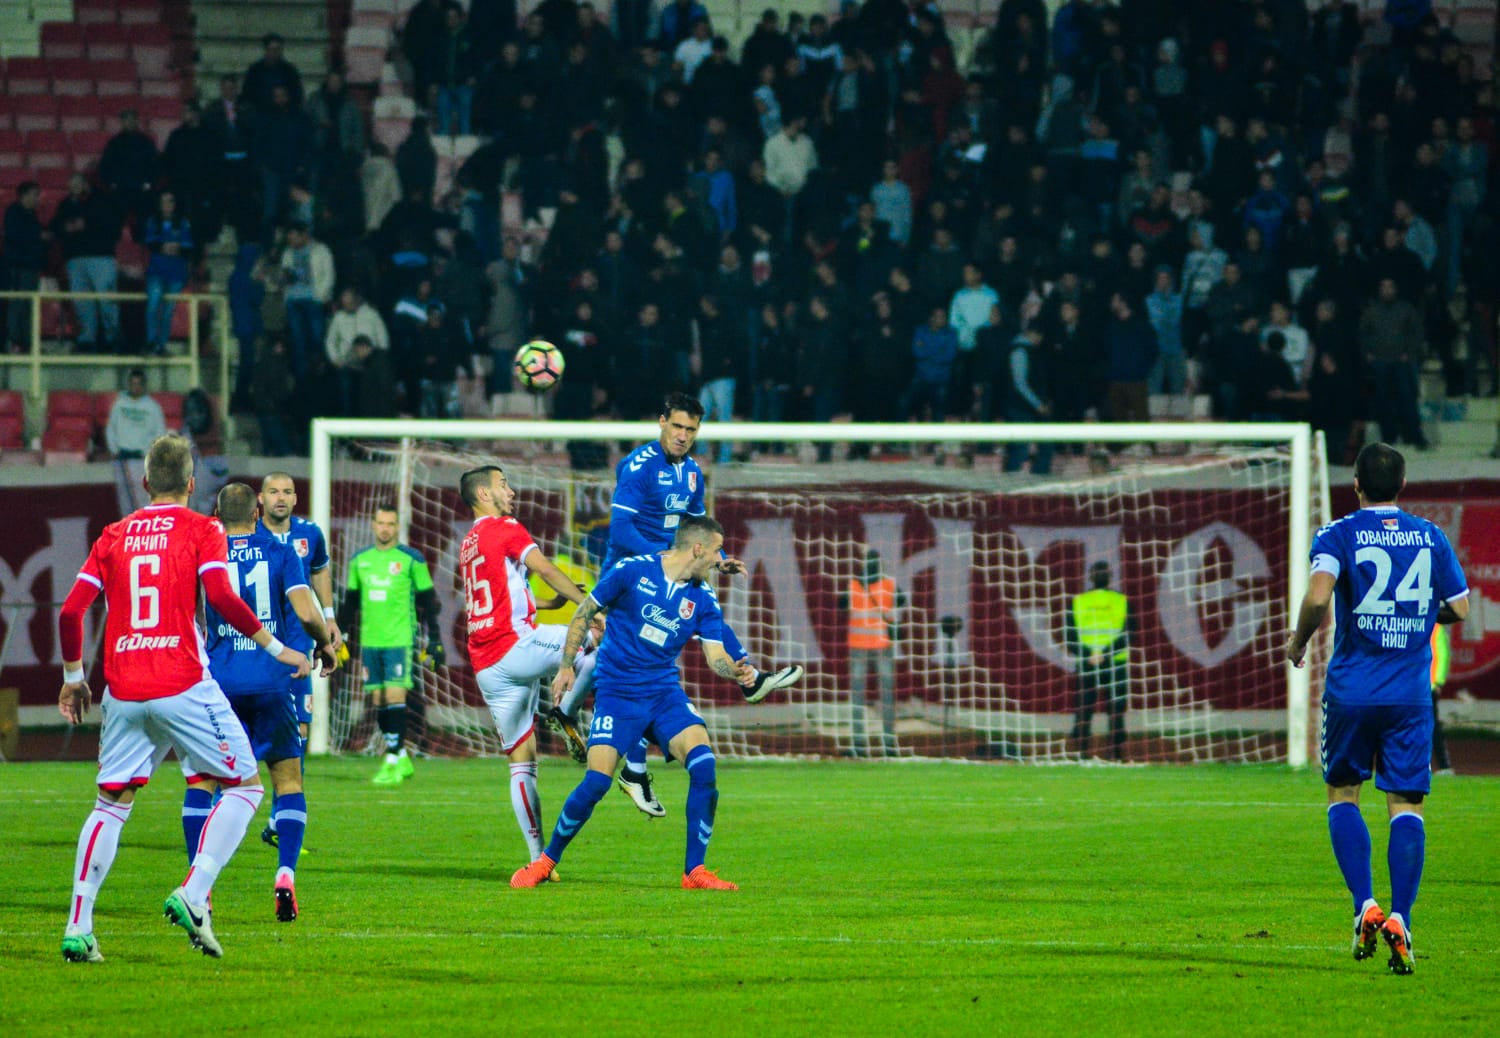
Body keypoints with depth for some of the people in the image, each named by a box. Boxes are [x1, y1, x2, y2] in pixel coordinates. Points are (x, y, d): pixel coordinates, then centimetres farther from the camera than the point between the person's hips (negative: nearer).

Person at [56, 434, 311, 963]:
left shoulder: (113, 536, 13)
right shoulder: (201, 530, 2)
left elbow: (71, 611, 8)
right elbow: (221, 597, -13)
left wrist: (73, 676, 21)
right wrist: (276, 648, -4)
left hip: (123, 694, 4)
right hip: (183, 687, -4)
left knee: (111, 803, 13)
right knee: (245, 785, 8)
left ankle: (78, 927, 3)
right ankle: (192, 895, -10)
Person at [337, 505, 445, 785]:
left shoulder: (411, 560, -1)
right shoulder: (360, 560, 11)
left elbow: (427, 601, 2)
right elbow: (350, 602, 19)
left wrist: (435, 640, -1)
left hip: (399, 640, -5)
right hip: (370, 642, 5)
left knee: (395, 697, -12)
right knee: (379, 700, 5)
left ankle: (392, 764, -12)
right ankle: (402, 759, 17)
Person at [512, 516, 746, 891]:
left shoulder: (703, 599, 4)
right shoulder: (632, 571, -8)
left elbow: (715, 655, 2)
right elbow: (585, 613, 2)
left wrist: (735, 671, -20)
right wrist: (566, 667, -1)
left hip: (665, 691, 4)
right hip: (617, 692, -4)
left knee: (704, 766, -19)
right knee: (596, 782, -15)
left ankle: (695, 871, -10)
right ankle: (546, 862, 8)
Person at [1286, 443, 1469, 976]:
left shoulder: (1338, 535, -4)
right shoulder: (1431, 537, 6)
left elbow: (1317, 596, -19)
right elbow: (1460, 609, 9)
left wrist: (1298, 642, -2)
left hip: (1351, 689, -1)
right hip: (1412, 693, 1)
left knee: (1342, 796, 14)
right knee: (1406, 806, 1)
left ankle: (1365, 906, -2)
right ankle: (1400, 919, -13)